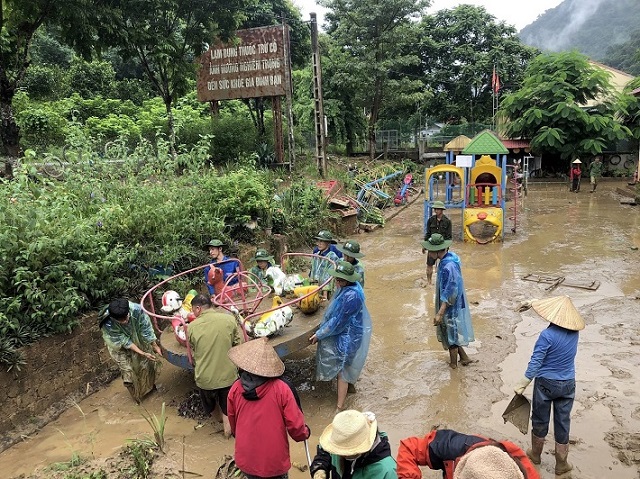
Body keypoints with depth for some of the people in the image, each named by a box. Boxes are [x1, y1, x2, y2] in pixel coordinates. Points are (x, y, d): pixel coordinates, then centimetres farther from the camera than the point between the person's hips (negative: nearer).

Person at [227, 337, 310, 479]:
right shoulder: (281, 388, -20)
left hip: (246, 458, 3)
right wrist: (304, 433, 8)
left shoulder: (236, 389, -10)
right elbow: (295, 425, -15)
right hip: (274, 459, -3)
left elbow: (233, 424, 6)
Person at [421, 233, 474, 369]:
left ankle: (453, 363, 29)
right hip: (455, 303, 9)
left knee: (451, 334, 10)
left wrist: (440, 313, -29)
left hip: (450, 306, -9)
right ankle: (464, 357, 36)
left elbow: (449, 294, -29)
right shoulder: (451, 256, -2)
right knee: (452, 332, 23)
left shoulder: (447, 267, -31)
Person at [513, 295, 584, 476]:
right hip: (568, 384, 4)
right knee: (563, 422, 15)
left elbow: (535, 363, -21)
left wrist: (522, 384, -12)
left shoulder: (547, 335, -24)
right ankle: (561, 464, 26)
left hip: (546, 383, -4)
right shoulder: (574, 332, -6)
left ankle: (535, 454, 34)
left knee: (540, 420, 15)